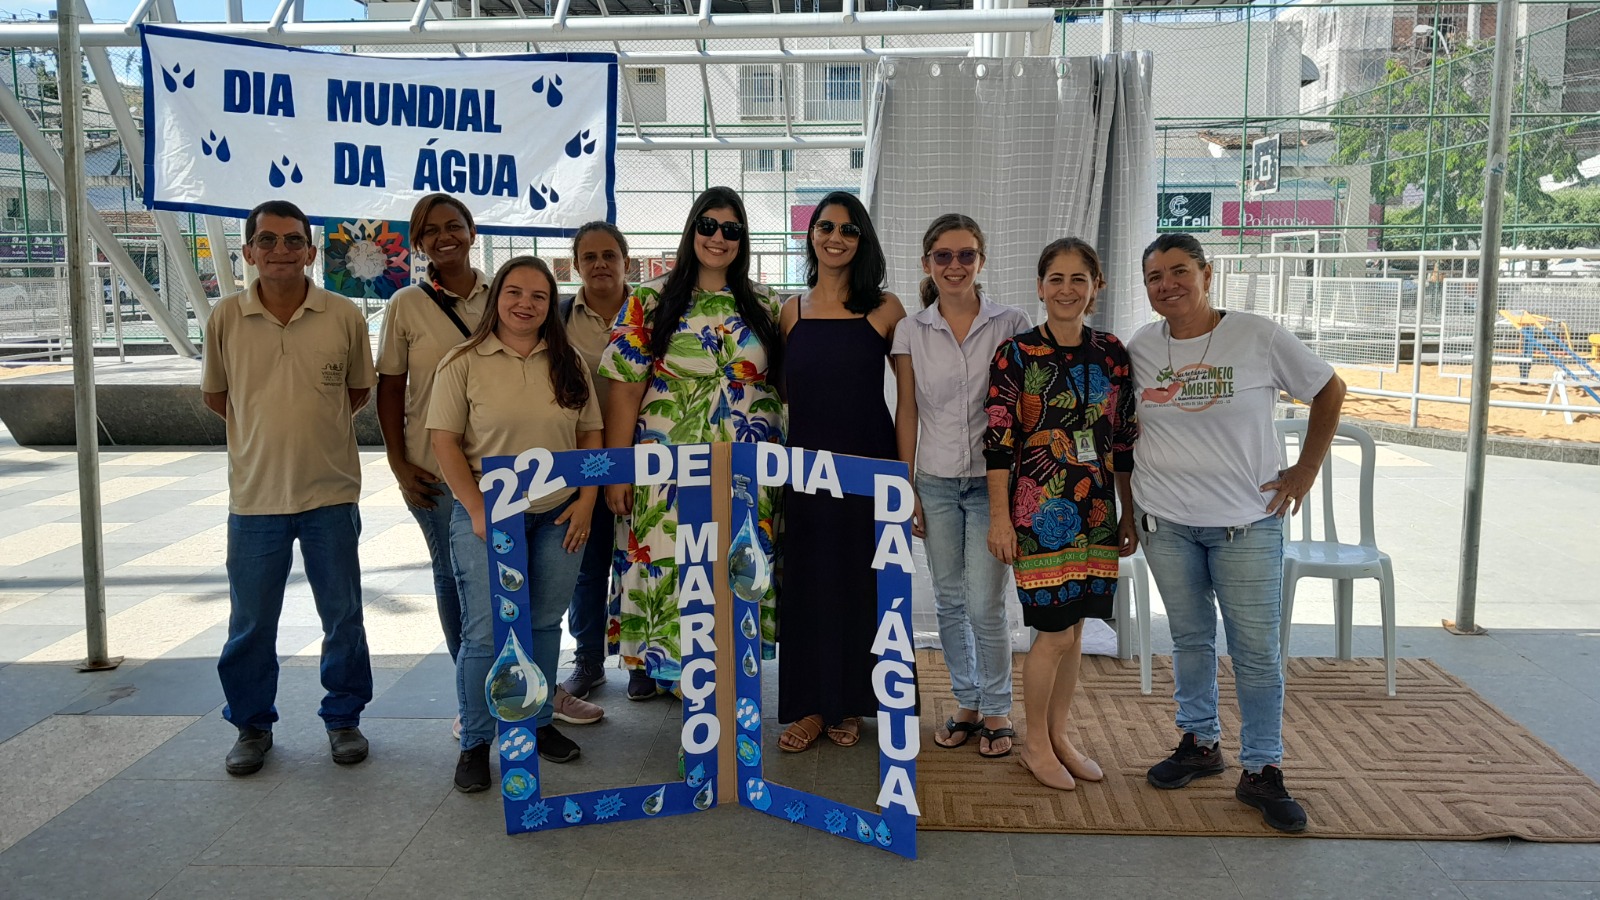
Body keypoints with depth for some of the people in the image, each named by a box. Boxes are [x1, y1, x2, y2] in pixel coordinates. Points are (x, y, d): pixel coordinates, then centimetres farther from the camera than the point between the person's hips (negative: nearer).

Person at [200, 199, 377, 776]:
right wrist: (268, 426, 8)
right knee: (250, 623, 10)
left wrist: (313, 422, 4)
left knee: (343, 616, 10)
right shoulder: (226, 318, -2)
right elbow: (214, 396, 11)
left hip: (331, 493, 0)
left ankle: (344, 718, 27)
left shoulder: (344, 316, -4)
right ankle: (252, 725, 29)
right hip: (254, 495, 1)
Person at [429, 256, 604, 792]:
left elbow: (591, 435, 9)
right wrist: (478, 511, -12)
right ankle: (475, 742, 13)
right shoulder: (464, 362, -3)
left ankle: (537, 722, 29)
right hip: (489, 516, -3)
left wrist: (586, 501, -1)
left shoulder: (568, 363, 7)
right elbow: (444, 441, -6)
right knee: (485, 632, -2)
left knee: (544, 625, 12)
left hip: (558, 517, 3)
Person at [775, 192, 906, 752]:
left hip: (867, 464, -2)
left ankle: (849, 705, 23)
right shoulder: (792, 311, 5)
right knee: (807, 582, 7)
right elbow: (782, 391, 11)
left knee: (860, 581, 7)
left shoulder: (884, 308, -1)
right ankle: (810, 707, 20)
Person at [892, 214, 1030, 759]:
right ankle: (967, 704, 26)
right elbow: (906, 412, 5)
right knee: (949, 602, 10)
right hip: (935, 483, 3)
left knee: (984, 605, -3)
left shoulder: (1012, 325, -3)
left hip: (992, 481, -2)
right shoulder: (911, 331, 3)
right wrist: (904, 488, 3)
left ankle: (997, 711, 16)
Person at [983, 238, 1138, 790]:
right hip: (1040, 509, -4)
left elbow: (1124, 441, 11)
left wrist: (1129, 513, 11)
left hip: (1096, 510, 5)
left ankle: (1059, 735, 27)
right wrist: (999, 516, -9)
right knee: (1054, 631, -2)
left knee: (1074, 626, 12)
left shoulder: (1112, 354, 6)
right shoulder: (1016, 354, -6)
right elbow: (999, 440, -7)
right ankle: (1035, 744, 16)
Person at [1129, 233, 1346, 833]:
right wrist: (1125, 509, 10)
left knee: (1257, 650, 0)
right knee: (1190, 639, 14)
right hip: (1166, 522, 3)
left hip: (1248, 522, -2)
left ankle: (1262, 771, 13)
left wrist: (1305, 471, 0)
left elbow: (1329, 391, 5)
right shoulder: (1139, 349, 2)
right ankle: (1200, 743, 30)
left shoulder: (1257, 337, -6)